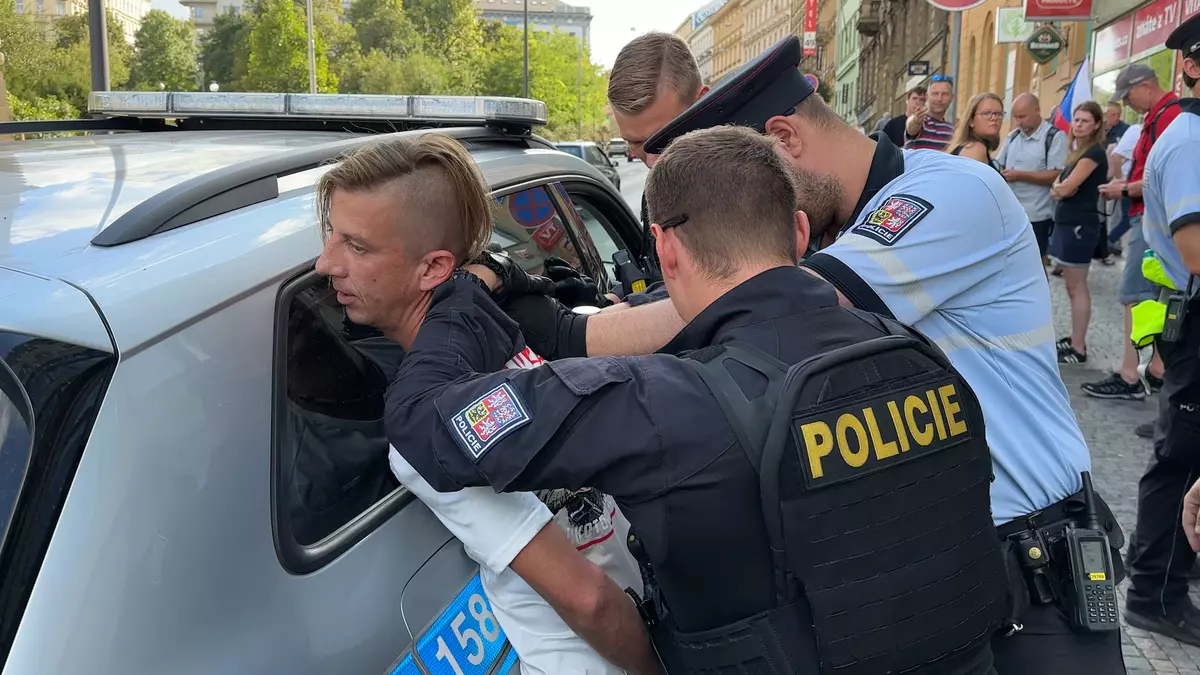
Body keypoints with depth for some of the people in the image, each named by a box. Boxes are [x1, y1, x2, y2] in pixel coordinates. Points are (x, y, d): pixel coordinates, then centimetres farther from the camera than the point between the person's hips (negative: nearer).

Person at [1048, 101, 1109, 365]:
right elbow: (1057, 187, 11)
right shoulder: (1077, 150, 17)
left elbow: (1066, 188, -20)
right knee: (1073, 287, 13)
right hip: (1067, 223, 9)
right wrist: (1060, 188, -10)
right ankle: (1075, 339, 21)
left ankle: (1079, 349, -1)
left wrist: (1059, 187, 1)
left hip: (1080, 225, -9)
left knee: (1077, 288, -5)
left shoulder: (1094, 152, -13)